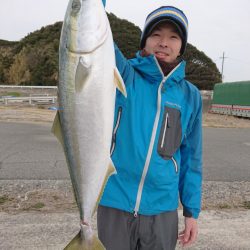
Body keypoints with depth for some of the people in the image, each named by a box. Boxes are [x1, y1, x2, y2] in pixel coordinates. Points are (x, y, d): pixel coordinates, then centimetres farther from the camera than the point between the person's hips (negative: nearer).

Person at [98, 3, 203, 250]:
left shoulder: (190, 96, 2)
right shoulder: (123, 75, -4)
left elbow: (191, 156, 6)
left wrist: (191, 211, 6)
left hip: (162, 209, 2)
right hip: (115, 204, -2)